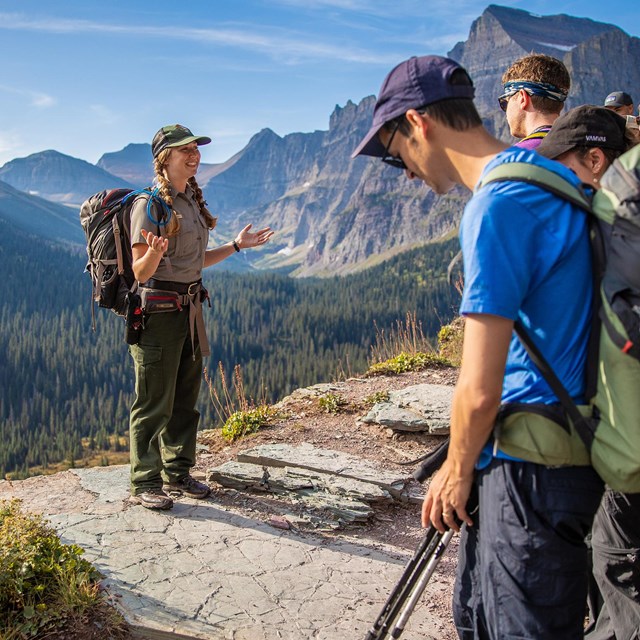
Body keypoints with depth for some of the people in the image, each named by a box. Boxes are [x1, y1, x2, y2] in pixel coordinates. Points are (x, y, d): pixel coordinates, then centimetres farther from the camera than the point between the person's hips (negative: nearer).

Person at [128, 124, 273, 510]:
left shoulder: (192, 200, 12)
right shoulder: (150, 205, -12)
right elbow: (140, 273, -15)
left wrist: (236, 246, 15)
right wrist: (154, 251, -35)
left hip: (191, 308, 8)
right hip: (158, 309, -8)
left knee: (186, 399, 14)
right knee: (154, 402, -1)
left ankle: (178, 474, 27)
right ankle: (145, 484, 12)